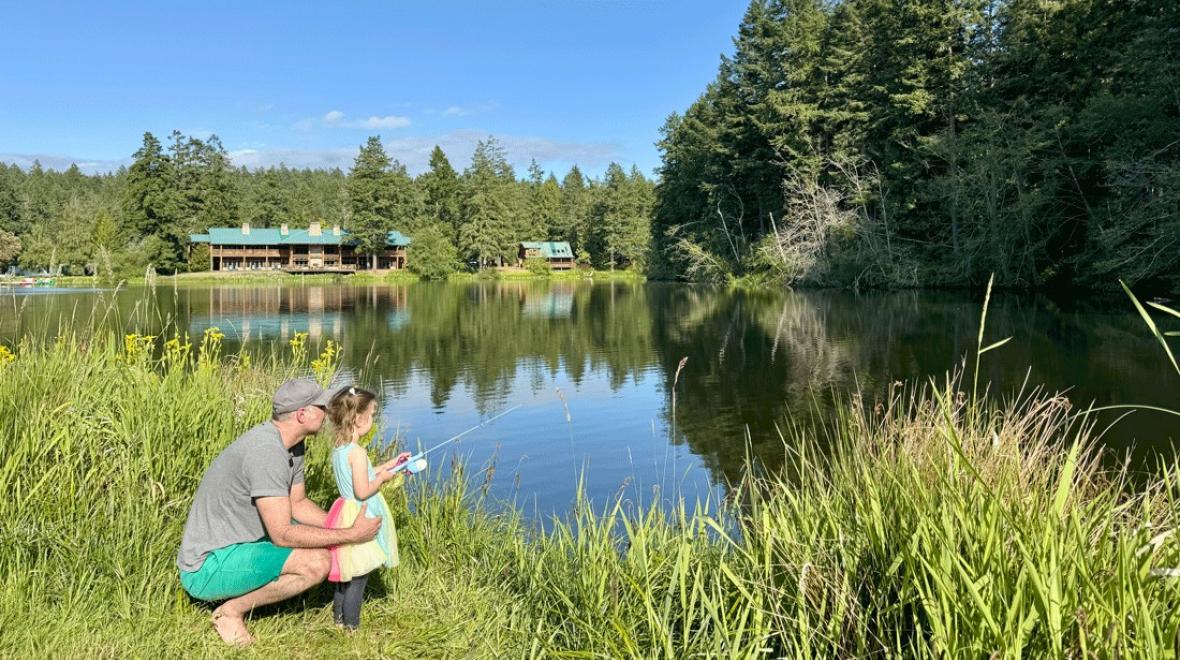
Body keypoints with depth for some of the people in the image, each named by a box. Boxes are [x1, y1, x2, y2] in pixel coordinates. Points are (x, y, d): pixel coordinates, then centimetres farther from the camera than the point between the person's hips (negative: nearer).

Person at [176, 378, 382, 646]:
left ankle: (239, 594, 12)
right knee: (317, 562, -23)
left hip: (235, 542, 10)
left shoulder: (292, 444, 3)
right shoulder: (267, 451, -27)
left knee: (319, 538, 15)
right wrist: (350, 535, -21)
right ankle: (232, 610, -5)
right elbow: (282, 535, -27)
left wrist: (345, 525, 0)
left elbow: (298, 504, 14)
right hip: (208, 568, -10)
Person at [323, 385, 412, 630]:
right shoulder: (357, 452, -23)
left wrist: (387, 466, 18)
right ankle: (351, 627, 11)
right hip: (359, 519, -9)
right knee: (358, 578, 3)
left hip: (347, 516, 9)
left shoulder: (338, 450, 6)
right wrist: (383, 477, -9)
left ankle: (339, 619, 33)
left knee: (347, 575, 21)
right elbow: (362, 491, -25)